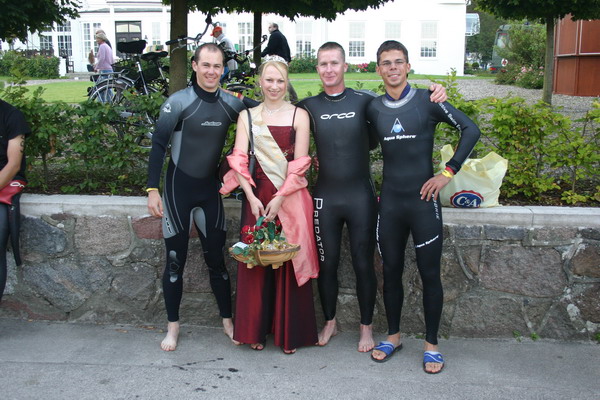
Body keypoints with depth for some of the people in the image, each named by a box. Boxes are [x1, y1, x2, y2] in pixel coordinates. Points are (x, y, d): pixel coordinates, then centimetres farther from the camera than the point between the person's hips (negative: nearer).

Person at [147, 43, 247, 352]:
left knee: (216, 257, 8)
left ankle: (228, 321, 21)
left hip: (210, 189, 3)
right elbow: (158, 145, -9)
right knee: (175, 260, 5)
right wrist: (152, 190, -13)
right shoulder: (179, 102, -12)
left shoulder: (231, 104, -1)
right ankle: (173, 326, 19)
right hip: (179, 189, -3)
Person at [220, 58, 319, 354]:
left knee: (290, 262, 1)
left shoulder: (299, 115, 2)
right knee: (255, 260, 5)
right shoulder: (246, 115, 9)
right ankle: (256, 331, 19)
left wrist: (280, 198, -12)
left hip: (289, 197, -2)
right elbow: (240, 160, 2)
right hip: (256, 195, 2)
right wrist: (252, 197, -10)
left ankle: (290, 334, 15)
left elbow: (300, 163, -4)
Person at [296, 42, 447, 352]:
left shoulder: (365, 101, -1)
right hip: (325, 198, 1)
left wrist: (434, 93, -9)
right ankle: (330, 322, 31)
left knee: (363, 265, 6)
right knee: (327, 263, 11)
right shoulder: (309, 107, 3)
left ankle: (366, 327, 24)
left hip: (360, 196, -1)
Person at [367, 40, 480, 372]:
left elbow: (470, 130, -6)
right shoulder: (373, 108, 5)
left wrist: (447, 173, -10)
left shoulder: (426, 101, -4)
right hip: (390, 203, 3)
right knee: (391, 272, 11)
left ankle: (431, 344, 18)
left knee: (429, 274, 3)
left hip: (423, 201, -3)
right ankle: (393, 336, 28)